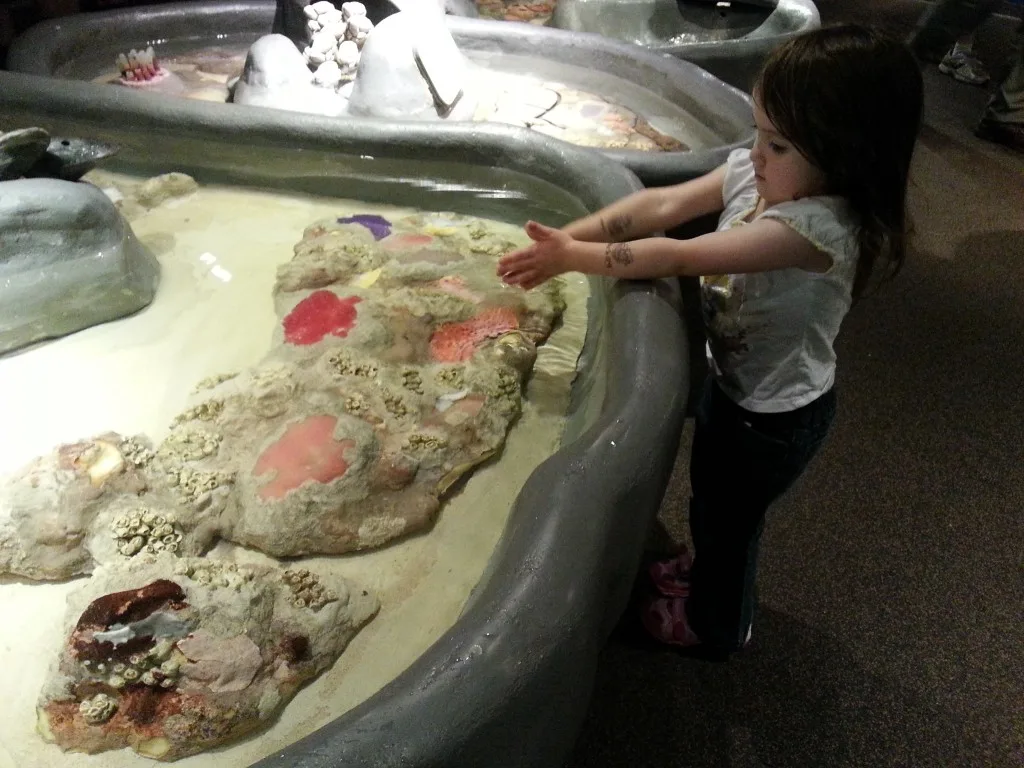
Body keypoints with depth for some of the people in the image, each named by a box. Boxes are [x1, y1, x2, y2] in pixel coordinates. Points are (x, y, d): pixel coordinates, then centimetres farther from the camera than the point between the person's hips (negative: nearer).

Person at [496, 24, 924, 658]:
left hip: (774, 414, -7)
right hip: (733, 379, 7)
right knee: (710, 494, 30)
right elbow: (663, 205, -16)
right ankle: (707, 575, 60)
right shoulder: (756, 172, -13)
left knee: (727, 516, 17)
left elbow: (680, 257, -35)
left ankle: (715, 624, 47)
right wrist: (568, 236, -27)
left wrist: (572, 258, -31)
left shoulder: (820, 226, -36)